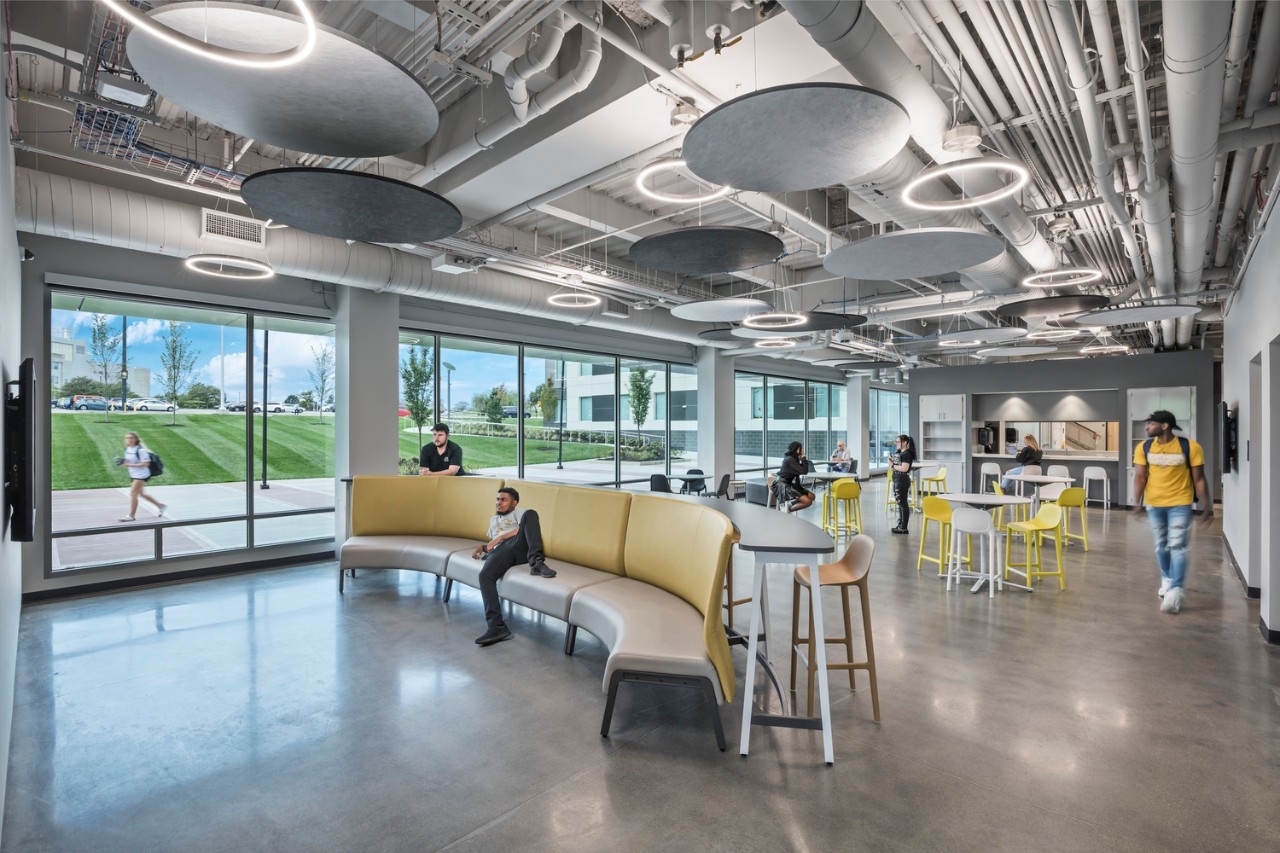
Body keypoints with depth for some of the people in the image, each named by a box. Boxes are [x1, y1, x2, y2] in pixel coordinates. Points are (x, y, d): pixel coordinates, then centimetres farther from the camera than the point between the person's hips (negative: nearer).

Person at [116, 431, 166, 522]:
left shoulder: (140, 450, -18)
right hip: (133, 475, 9)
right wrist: (123, 462, -3)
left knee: (133, 494, -7)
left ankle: (131, 516, 4)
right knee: (141, 494, 16)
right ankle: (160, 506, 30)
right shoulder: (127, 449, 6)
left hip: (141, 475, -9)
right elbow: (129, 460, 19)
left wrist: (130, 465, -24)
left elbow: (146, 464, -21)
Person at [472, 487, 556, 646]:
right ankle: (497, 627, -40)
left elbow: (524, 528, 3)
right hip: (501, 550, 3)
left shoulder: (518, 512, 24)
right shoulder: (493, 519, 42)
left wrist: (500, 538, 0)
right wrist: (482, 547, 20)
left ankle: (536, 562, -43)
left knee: (530, 513, -30)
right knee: (485, 575, -32)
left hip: (519, 544, -3)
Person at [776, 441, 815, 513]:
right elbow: (803, 471, -19)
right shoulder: (789, 460, -19)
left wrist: (802, 459, 1)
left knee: (811, 496, 6)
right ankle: (788, 510, -4)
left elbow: (803, 470, 10)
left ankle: (791, 505, 9)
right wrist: (803, 458, -12)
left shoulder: (794, 458, 11)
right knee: (808, 501, -19)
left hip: (791, 484, 10)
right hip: (785, 487, -10)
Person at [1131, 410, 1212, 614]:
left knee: (1177, 546, -8)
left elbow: (1199, 479, -5)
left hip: (1180, 504, -3)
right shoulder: (1144, 448, -3)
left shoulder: (1190, 447, -10)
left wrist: (1207, 507, -4)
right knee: (1161, 546, 14)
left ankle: (1176, 591, -6)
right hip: (1154, 504, 3)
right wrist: (1138, 503, -10)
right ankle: (1167, 581, 31)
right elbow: (1140, 477, -3)